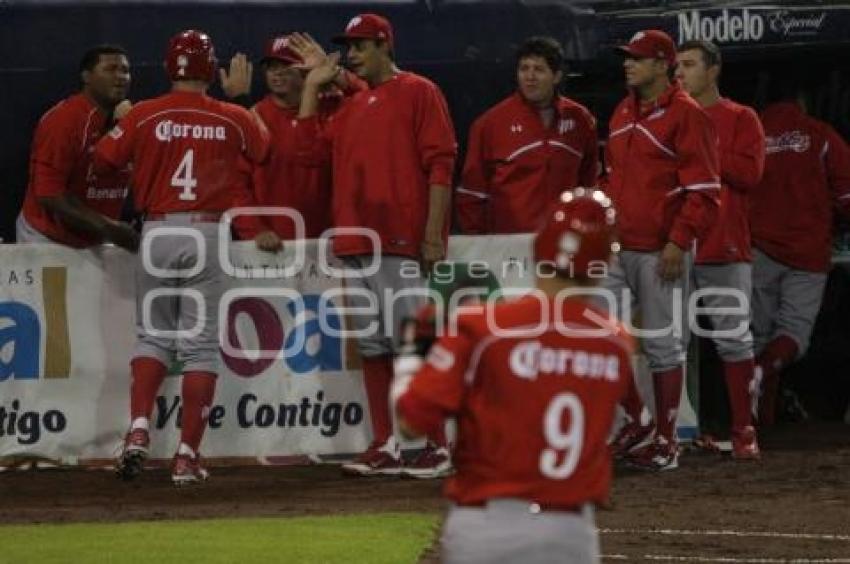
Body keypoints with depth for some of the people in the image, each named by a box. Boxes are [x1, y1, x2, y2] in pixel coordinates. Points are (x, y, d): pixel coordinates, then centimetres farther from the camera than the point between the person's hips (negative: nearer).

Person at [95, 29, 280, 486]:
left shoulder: (143, 116, -3)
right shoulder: (232, 119, 0)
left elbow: (103, 159, 2)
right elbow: (268, 152, 15)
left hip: (156, 233, 1)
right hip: (206, 234, -1)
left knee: (153, 335, 14)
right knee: (200, 344, 4)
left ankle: (138, 432, -6)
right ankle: (187, 456, 0)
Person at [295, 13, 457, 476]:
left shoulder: (417, 92, -1)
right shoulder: (352, 106, 22)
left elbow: (440, 164, -7)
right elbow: (312, 150, 16)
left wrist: (434, 233, -15)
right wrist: (312, 89, 15)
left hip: (402, 245, -8)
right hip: (356, 245, 8)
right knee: (372, 347, 6)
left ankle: (436, 445, -7)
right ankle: (385, 448, 8)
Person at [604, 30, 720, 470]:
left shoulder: (686, 116, -9)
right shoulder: (622, 115, 15)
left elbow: (704, 189, -13)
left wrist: (678, 241, -18)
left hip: (661, 251, -7)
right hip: (618, 248, 7)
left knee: (662, 344, -1)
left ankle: (666, 441, 7)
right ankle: (636, 421, 18)